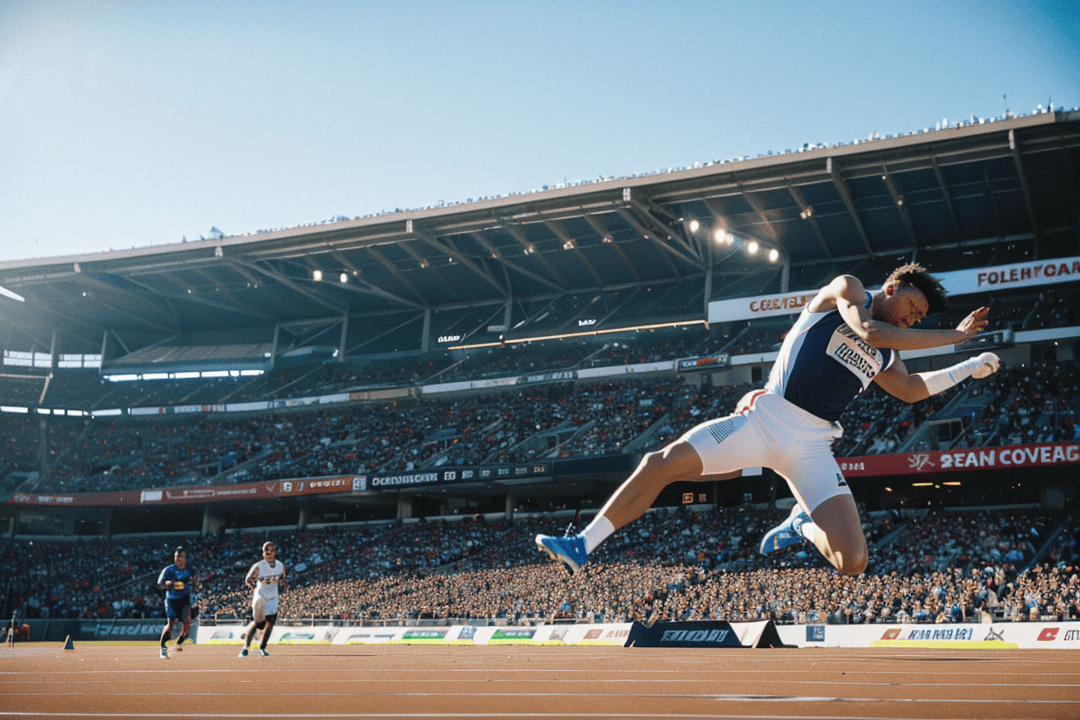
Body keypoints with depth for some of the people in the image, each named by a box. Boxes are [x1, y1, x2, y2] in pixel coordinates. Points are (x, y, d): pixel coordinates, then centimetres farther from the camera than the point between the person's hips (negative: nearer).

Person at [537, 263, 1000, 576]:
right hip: (766, 417, -4)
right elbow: (867, 330, -14)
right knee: (662, 463, -19)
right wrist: (953, 335, -8)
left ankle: (802, 524, 19)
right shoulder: (847, 289, 5)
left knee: (853, 561, -14)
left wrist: (970, 368, 38)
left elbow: (910, 388, 40)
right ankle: (582, 547, -6)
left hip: (812, 444, 4)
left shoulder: (886, 358, 21)